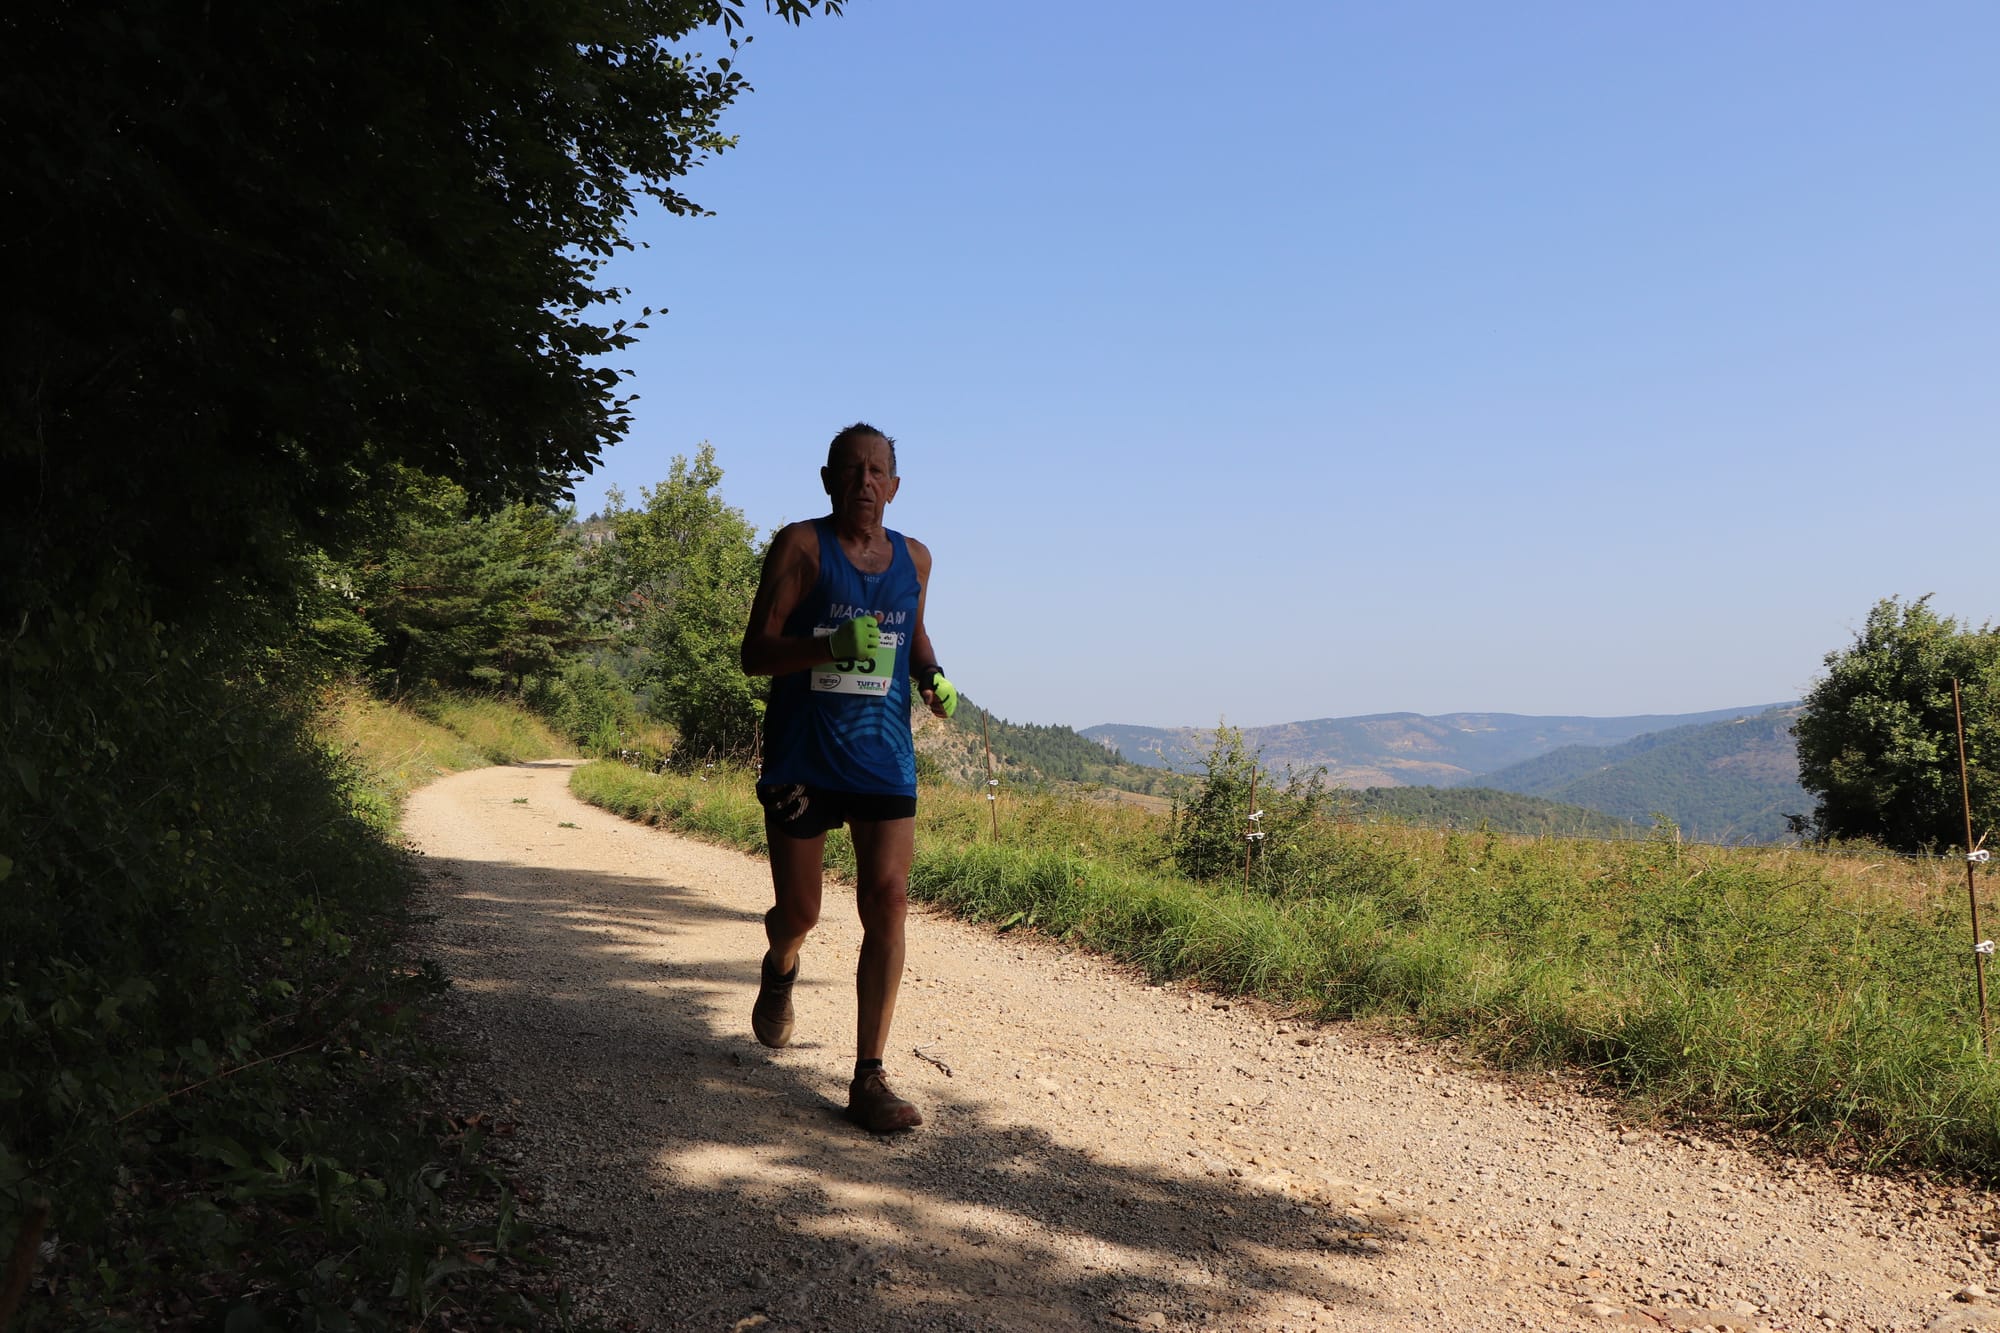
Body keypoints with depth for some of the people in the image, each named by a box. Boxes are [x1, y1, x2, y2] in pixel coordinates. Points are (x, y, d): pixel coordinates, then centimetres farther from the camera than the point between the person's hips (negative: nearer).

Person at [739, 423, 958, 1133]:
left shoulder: (914, 558, 9)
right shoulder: (800, 546, -4)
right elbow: (754, 653, -10)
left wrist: (931, 676, 4)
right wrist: (830, 646, -28)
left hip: (884, 761, 3)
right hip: (801, 759, -3)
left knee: (887, 905, -8)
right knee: (799, 912, 7)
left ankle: (869, 1080, -2)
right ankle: (780, 969, 46)